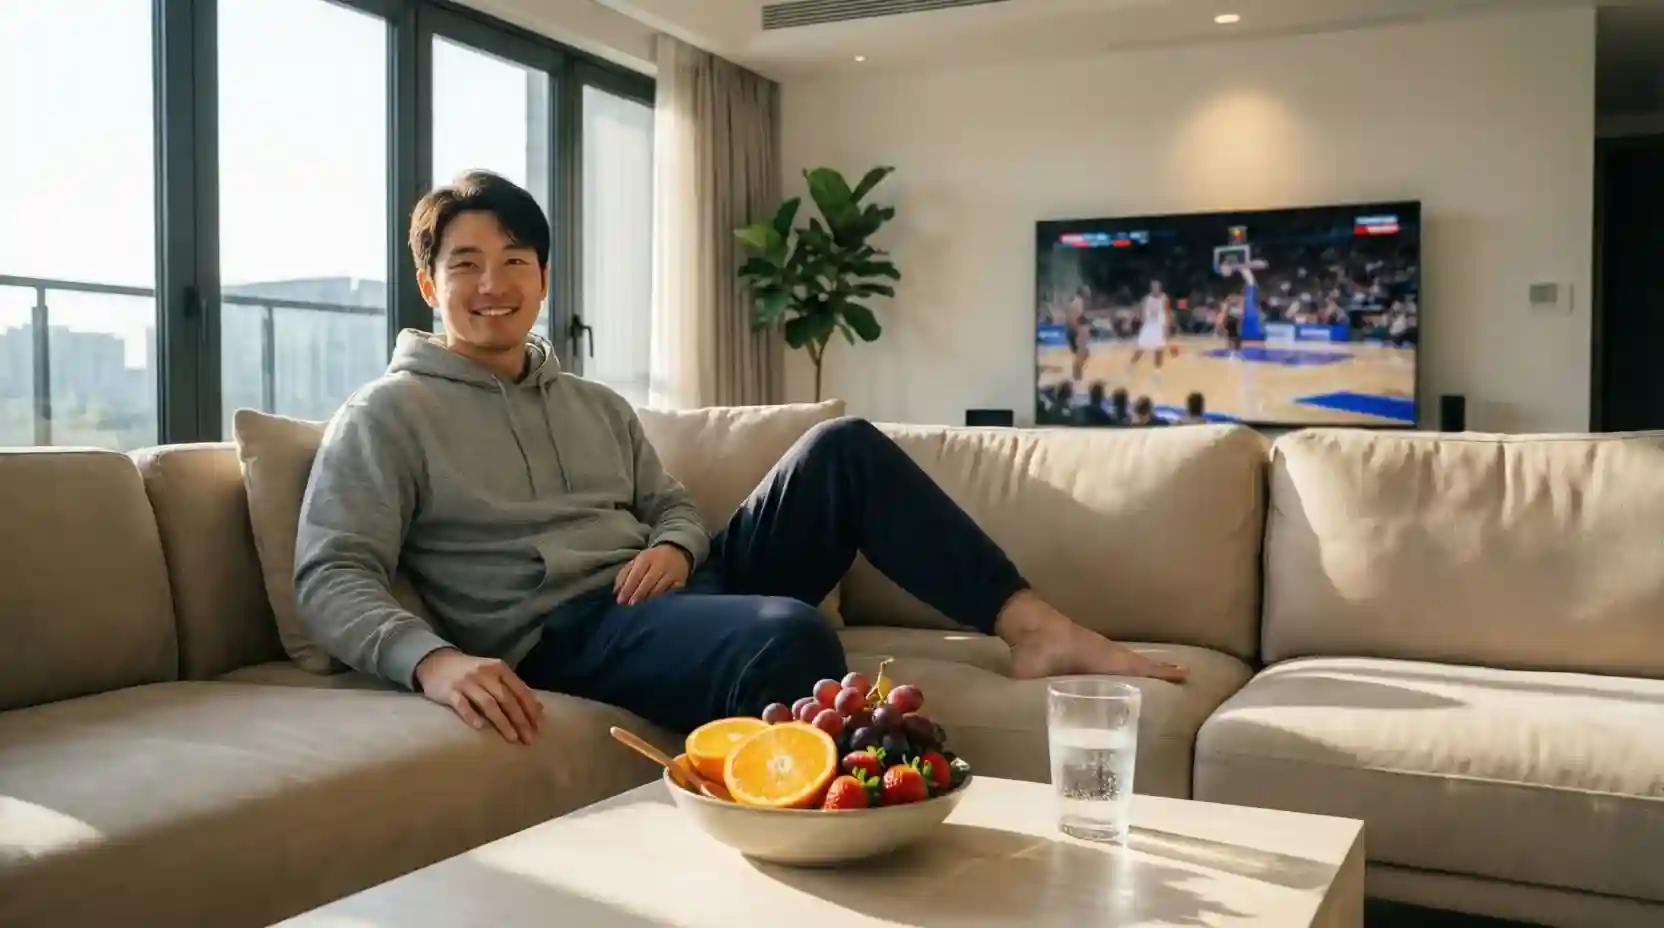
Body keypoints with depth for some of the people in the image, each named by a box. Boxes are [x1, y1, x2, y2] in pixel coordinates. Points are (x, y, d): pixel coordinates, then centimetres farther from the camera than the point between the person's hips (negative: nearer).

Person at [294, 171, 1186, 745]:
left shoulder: (595, 405, 21)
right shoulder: (387, 414, 1)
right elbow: (331, 578, -9)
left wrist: (672, 548, -3)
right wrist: (432, 658, -30)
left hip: (665, 591, 7)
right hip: (569, 632, -7)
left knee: (844, 447, -8)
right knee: (790, 635, -36)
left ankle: (1033, 627, -10)